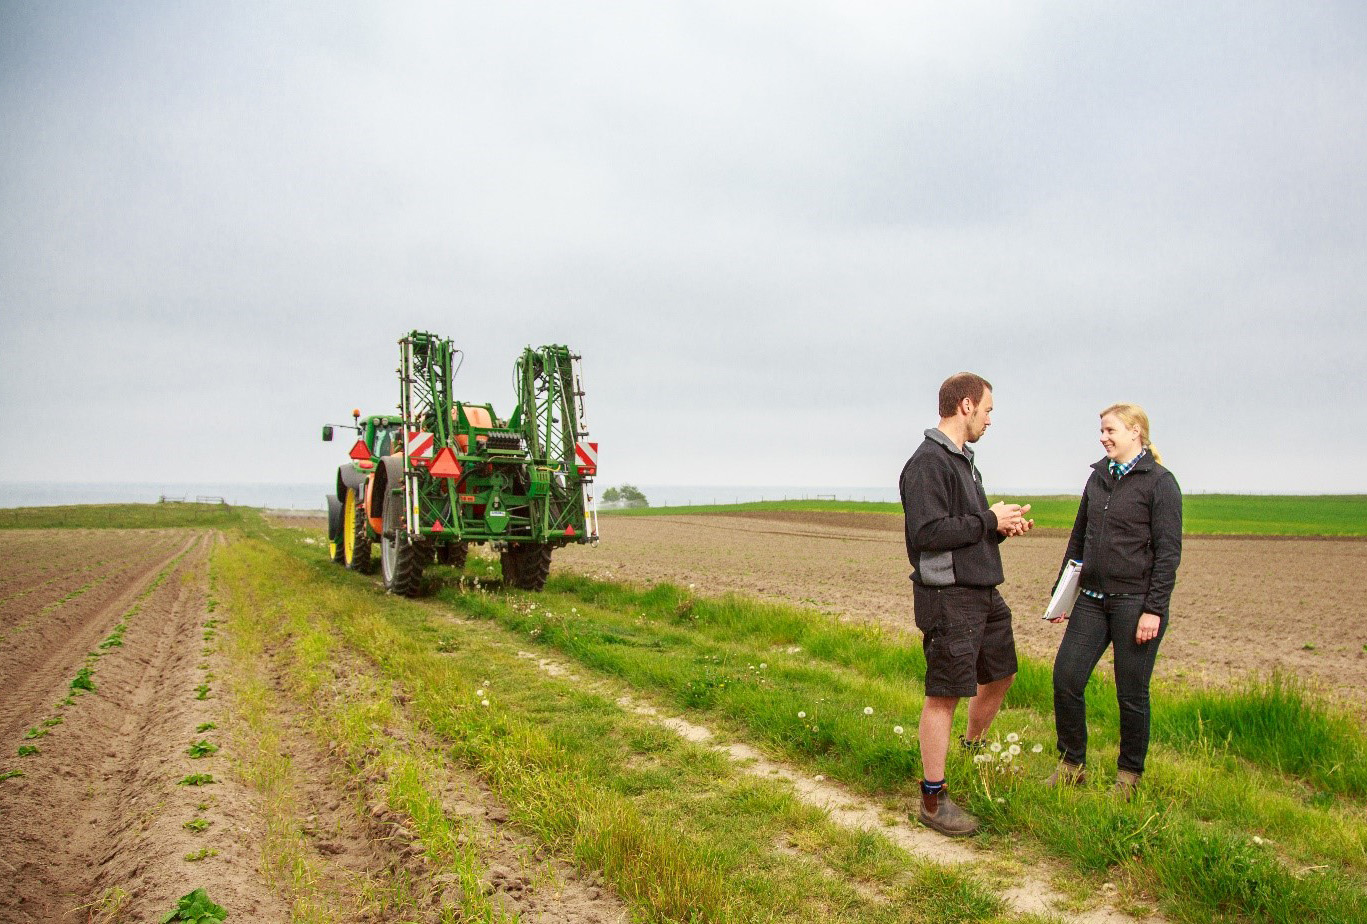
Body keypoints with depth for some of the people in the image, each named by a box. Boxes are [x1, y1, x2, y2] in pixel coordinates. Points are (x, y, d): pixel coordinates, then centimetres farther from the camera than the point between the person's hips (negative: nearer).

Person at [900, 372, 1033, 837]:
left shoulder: (963, 460, 15)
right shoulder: (928, 461, -16)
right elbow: (926, 533, -25)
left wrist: (1002, 526, 2)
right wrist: (989, 522, -16)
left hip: (984, 594, 10)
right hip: (948, 596, -10)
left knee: (999, 675, 22)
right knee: (944, 695, -2)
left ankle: (973, 751, 44)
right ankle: (933, 800, 9)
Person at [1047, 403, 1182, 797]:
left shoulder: (1160, 482, -6)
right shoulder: (1098, 477, 12)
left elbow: (1168, 551, -10)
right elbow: (1078, 538, 18)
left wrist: (1153, 610, -15)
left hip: (1136, 601, -6)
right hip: (1092, 599, 6)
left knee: (1132, 693, 4)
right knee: (1065, 678, 0)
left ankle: (1129, 775, 22)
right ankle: (1072, 764, 17)